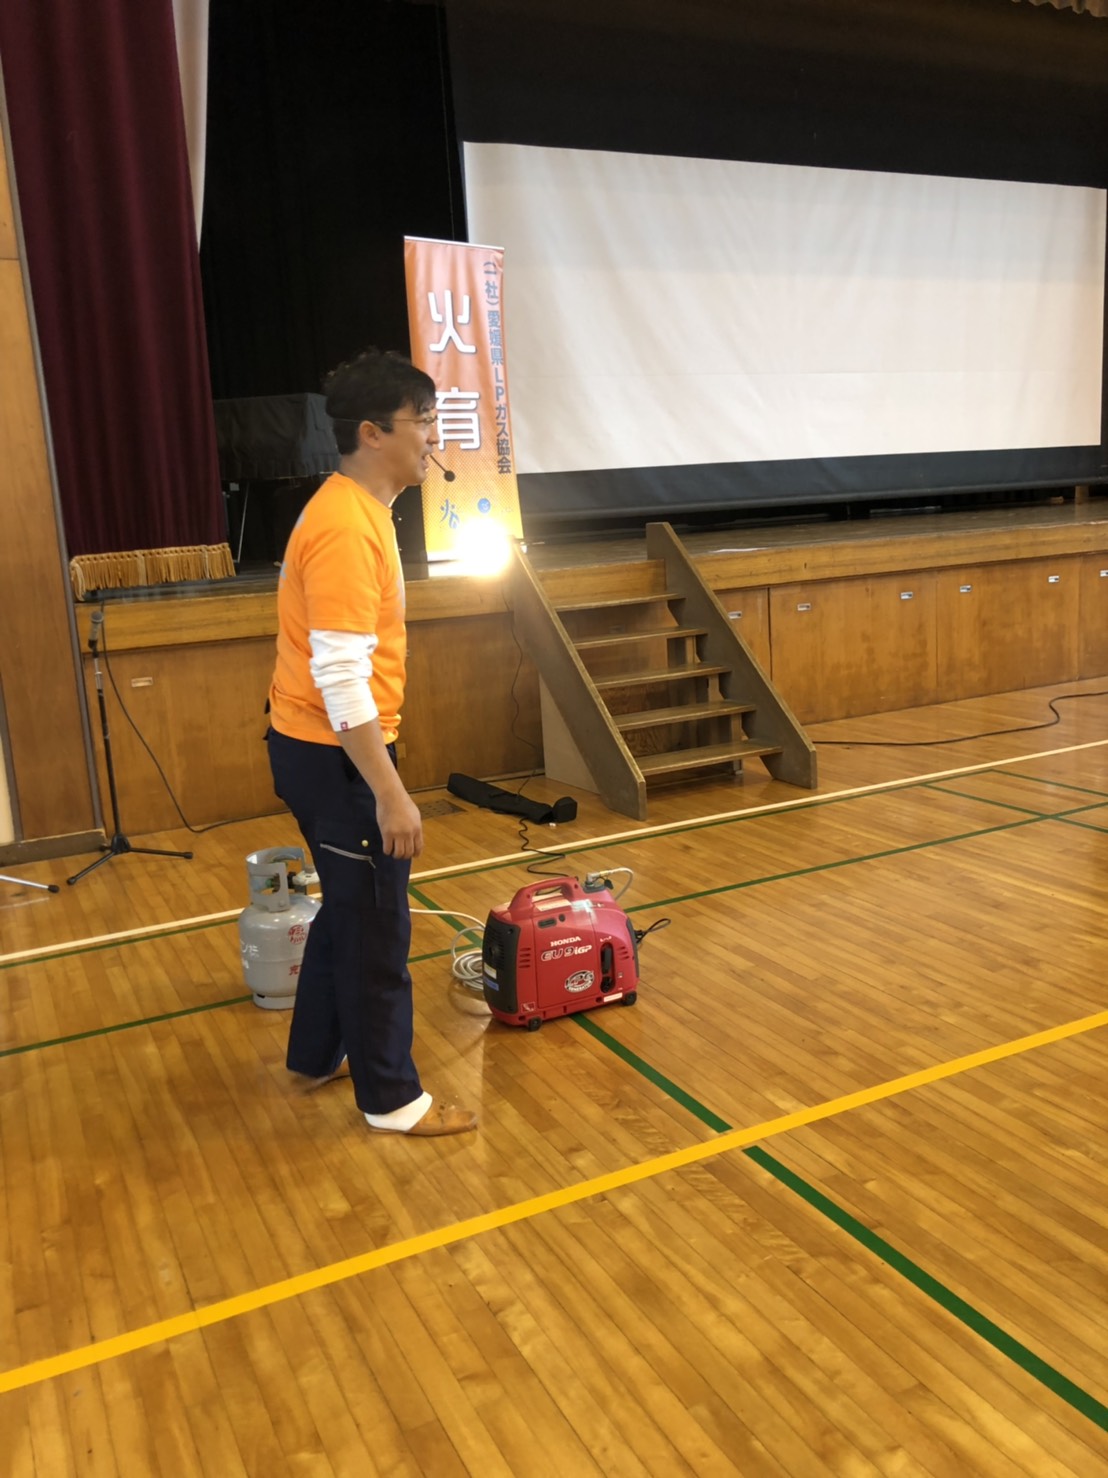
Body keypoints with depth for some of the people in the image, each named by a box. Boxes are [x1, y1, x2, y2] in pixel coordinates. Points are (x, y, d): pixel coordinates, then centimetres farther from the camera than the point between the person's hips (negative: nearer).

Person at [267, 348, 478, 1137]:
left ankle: (317, 1052, 38)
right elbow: (340, 678, -27)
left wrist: (382, 776, 23)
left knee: (350, 906, 22)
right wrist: (391, 792, -25)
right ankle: (393, 1097, 18)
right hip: (336, 756, -10)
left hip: (323, 747, 10)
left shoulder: (357, 510, 10)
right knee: (378, 927, 2)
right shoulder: (346, 530, -23)